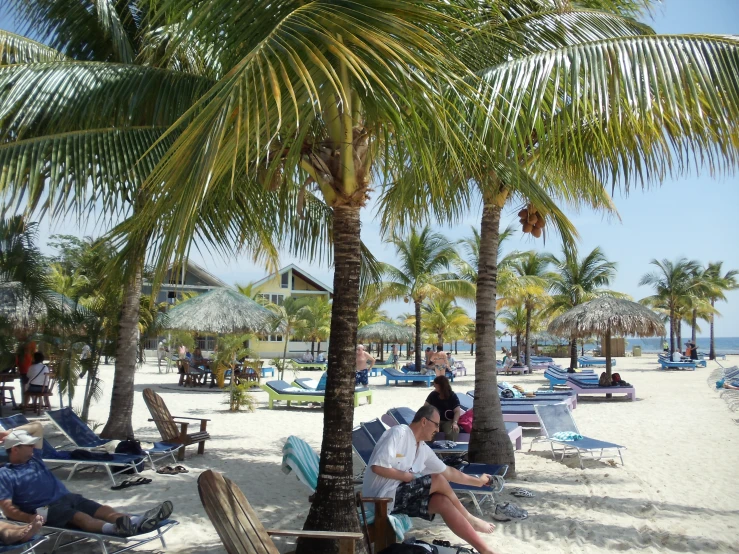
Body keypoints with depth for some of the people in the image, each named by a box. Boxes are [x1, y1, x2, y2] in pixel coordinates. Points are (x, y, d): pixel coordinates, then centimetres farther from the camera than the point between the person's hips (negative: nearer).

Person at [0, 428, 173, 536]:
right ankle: (114, 528, -62)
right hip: (47, 509, -7)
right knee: (80, 517, -35)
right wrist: (31, 518, -24)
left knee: (102, 509, -19)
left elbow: (37, 427, 25)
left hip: (67, 498, 7)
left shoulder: (33, 458, 18)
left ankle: (137, 521, -42)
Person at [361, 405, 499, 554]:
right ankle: (469, 519, 8)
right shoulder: (399, 433, -13)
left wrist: (477, 481, 29)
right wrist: (410, 477, -13)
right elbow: (377, 467, -21)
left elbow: (448, 471, 24)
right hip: (382, 498, -8)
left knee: (443, 502, -11)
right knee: (438, 480, -15)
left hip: (400, 497, 8)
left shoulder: (423, 449, 13)